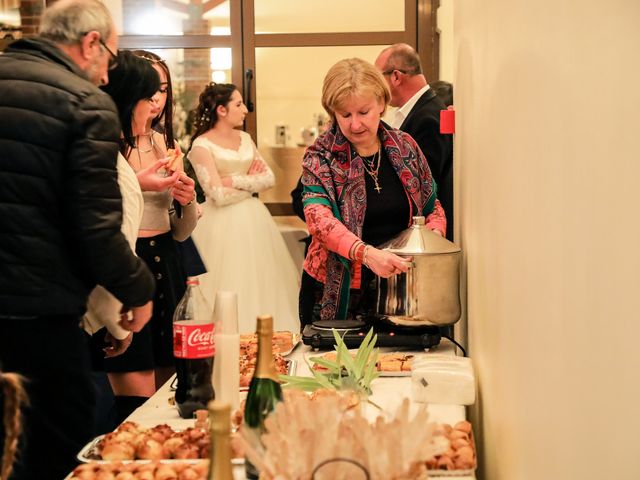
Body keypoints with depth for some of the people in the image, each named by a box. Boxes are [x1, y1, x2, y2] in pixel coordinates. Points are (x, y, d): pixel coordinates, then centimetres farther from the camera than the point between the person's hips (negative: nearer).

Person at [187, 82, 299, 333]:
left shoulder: (245, 139, 11)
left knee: (261, 285, 8)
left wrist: (236, 181, -10)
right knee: (231, 290, -4)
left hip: (254, 221, 6)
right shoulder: (202, 145, -9)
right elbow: (218, 195, -16)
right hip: (223, 226, -6)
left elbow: (269, 178, 4)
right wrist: (252, 182, -4)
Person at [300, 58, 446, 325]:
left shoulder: (405, 147, 3)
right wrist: (366, 253, -41)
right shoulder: (319, 159, -8)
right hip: (337, 296, -3)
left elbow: (433, 209, 13)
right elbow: (319, 220, -24)